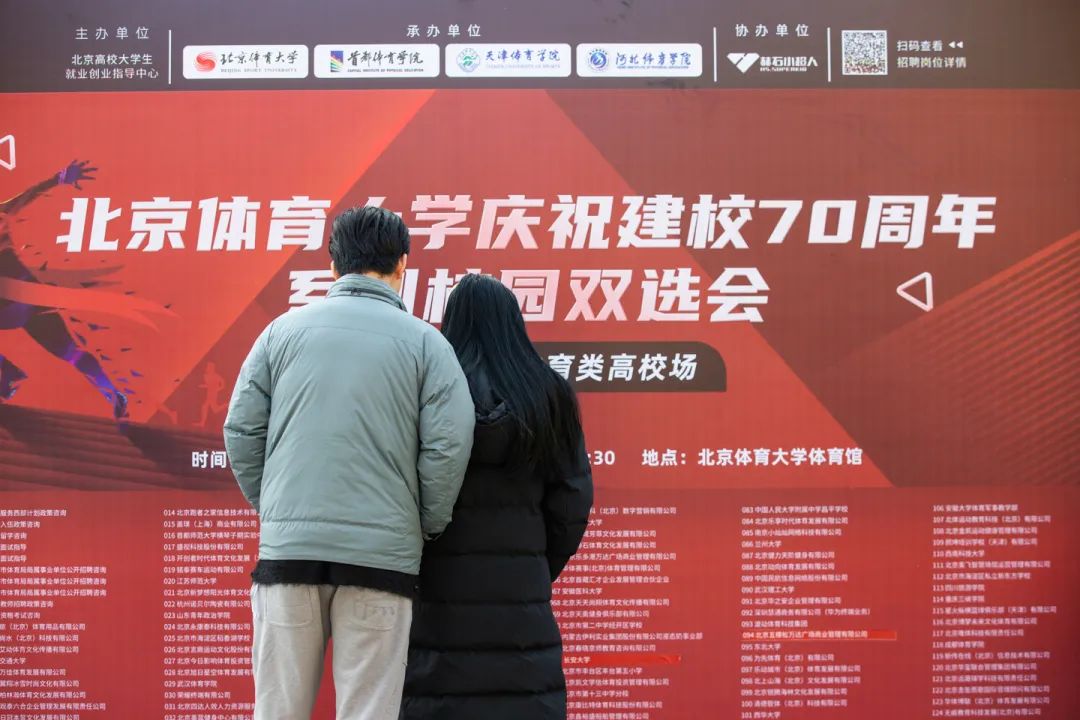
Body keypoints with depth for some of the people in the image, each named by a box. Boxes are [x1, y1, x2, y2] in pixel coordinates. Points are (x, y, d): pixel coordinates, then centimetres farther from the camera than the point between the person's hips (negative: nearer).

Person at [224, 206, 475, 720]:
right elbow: (449, 445, -6)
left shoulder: (285, 329, 7)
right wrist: (425, 528, 7)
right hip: (381, 554, -2)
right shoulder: (423, 341, 2)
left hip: (288, 546, 2)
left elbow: (241, 430, 5)